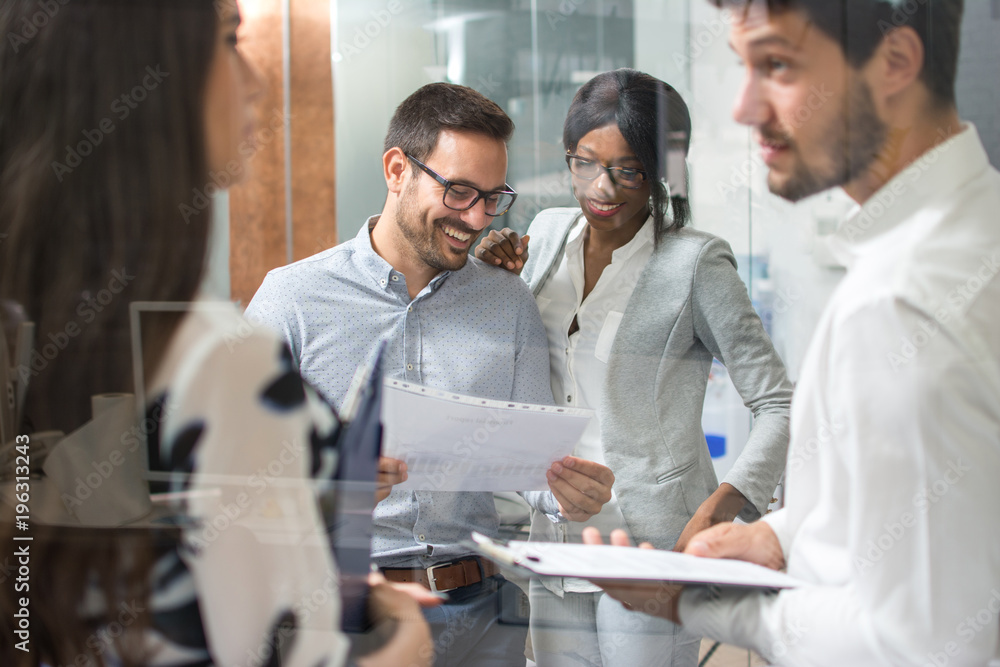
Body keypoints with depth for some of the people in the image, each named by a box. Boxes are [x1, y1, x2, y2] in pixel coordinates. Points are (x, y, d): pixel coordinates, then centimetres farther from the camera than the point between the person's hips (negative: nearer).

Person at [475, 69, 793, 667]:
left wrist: (721, 505, -23)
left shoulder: (696, 263, -11)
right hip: (557, 540, 5)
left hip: (654, 548, -5)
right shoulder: (548, 233, 7)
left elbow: (779, 404, -10)